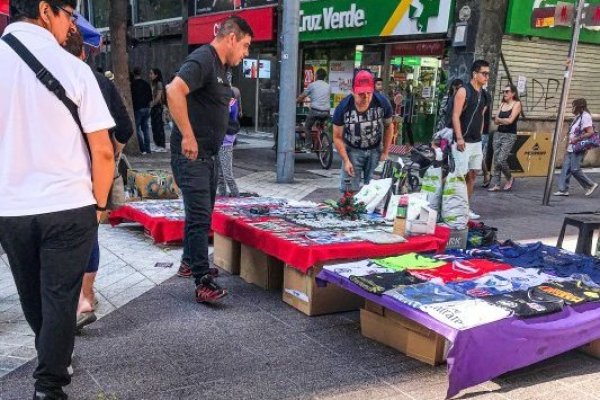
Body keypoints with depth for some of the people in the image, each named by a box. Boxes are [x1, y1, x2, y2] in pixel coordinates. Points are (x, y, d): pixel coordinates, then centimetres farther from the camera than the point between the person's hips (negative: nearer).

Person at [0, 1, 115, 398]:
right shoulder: (72, 67, -10)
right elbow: (102, 151, -11)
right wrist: (99, 203, 4)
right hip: (68, 207, -4)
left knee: (33, 297, 22)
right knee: (59, 299, 8)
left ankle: (54, 358, 42)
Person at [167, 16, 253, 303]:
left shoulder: (221, 66, 15)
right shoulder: (202, 59, -16)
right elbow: (174, 91, -31)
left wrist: (226, 104, 11)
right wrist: (188, 136, -29)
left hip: (208, 154, 10)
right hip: (190, 154, -10)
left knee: (201, 213, 18)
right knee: (200, 216, -10)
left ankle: (188, 263, 33)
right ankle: (203, 282, -7)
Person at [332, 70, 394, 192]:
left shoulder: (382, 103, -19)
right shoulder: (343, 108, -22)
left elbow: (388, 126, 0)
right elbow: (338, 137, -9)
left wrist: (385, 152, 1)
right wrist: (346, 161, -14)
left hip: (375, 150, 1)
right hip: (352, 150, -1)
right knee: (350, 190, -5)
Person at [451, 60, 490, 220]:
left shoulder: (483, 95, 14)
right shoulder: (464, 91, -9)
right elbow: (455, 116, -14)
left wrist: (480, 136, 18)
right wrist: (459, 138, -20)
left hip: (476, 141, 8)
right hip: (463, 141, -8)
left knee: (473, 174, 9)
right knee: (460, 175, -7)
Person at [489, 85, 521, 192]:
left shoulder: (517, 104, -4)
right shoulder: (502, 104, 13)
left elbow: (510, 120, -13)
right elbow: (495, 121, 6)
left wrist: (499, 119, 0)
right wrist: (504, 120, -11)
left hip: (510, 135, -6)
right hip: (498, 134, 6)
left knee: (501, 160, -14)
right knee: (496, 160, 1)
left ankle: (510, 178, 11)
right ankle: (496, 184, 5)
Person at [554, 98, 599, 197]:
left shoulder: (585, 116, -12)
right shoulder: (578, 117, 17)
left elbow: (591, 133, -19)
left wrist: (577, 139, -21)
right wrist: (569, 138, 12)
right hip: (571, 148, 10)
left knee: (575, 169, -9)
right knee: (566, 168, 5)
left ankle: (591, 185, 6)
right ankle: (563, 189, 7)